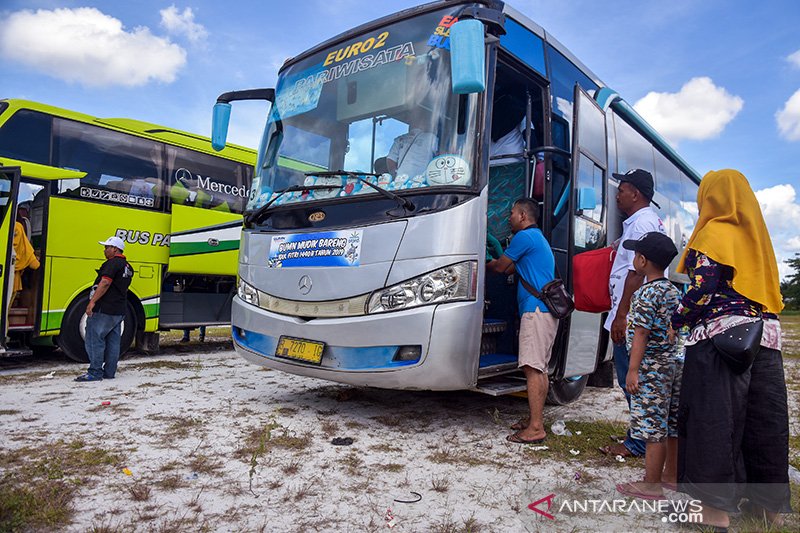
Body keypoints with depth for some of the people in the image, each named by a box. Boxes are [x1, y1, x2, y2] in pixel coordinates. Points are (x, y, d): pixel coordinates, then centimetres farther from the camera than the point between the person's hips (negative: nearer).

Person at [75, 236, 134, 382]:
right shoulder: (127, 267, 18)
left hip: (104, 309, -9)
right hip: (119, 310, 9)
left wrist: (92, 301, -24)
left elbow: (105, 283, -23)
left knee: (94, 339, -4)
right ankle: (109, 372, 15)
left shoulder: (113, 263, -11)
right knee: (113, 341, 10)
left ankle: (95, 372, -3)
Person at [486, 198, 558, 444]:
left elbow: (500, 267, -1)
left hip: (536, 309, -11)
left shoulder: (525, 236, -6)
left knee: (533, 368, -12)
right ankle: (536, 418, 21)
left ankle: (535, 428, -11)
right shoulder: (538, 238, 26)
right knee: (539, 368, 13)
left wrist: (485, 264, 19)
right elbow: (511, 269, 28)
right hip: (545, 309, 11)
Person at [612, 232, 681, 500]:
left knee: (653, 428, -2)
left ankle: (651, 484, 6)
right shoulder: (673, 291, 10)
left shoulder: (646, 293, -17)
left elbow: (640, 334, -19)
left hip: (652, 367, -9)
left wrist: (633, 370, -17)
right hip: (674, 362, 10)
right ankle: (671, 475, 30)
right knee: (671, 425, 17)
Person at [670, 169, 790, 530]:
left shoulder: (714, 233, -6)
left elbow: (704, 289, -15)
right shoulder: (755, 234, 18)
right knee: (763, 419, 13)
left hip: (720, 335, -8)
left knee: (713, 417, -3)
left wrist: (676, 320, -3)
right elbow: (769, 288, 18)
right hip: (766, 336, 8)